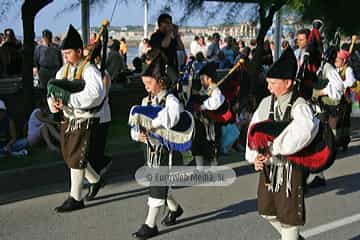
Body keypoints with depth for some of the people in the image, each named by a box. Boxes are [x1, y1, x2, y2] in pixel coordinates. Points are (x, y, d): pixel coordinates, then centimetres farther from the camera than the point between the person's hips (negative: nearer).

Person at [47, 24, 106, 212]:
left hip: (85, 120, -8)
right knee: (69, 156, 17)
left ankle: (76, 198, 9)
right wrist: (52, 101, -16)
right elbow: (53, 88, 8)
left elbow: (95, 93, -31)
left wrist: (68, 99, -30)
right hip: (68, 119, 8)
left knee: (76, 158, -4)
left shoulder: (89, 70, -15)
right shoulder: (64, 70, 9)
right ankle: (96, 180, 39)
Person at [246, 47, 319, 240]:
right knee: (267, 211, 18)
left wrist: (273, 149, -34)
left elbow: (304, 130, -36)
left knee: (289, 215, 4)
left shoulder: (299, 106, -17)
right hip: (268, 166, 7)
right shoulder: (266, 103, 2)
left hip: (290, 167, -7)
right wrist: (255, 156, -11)